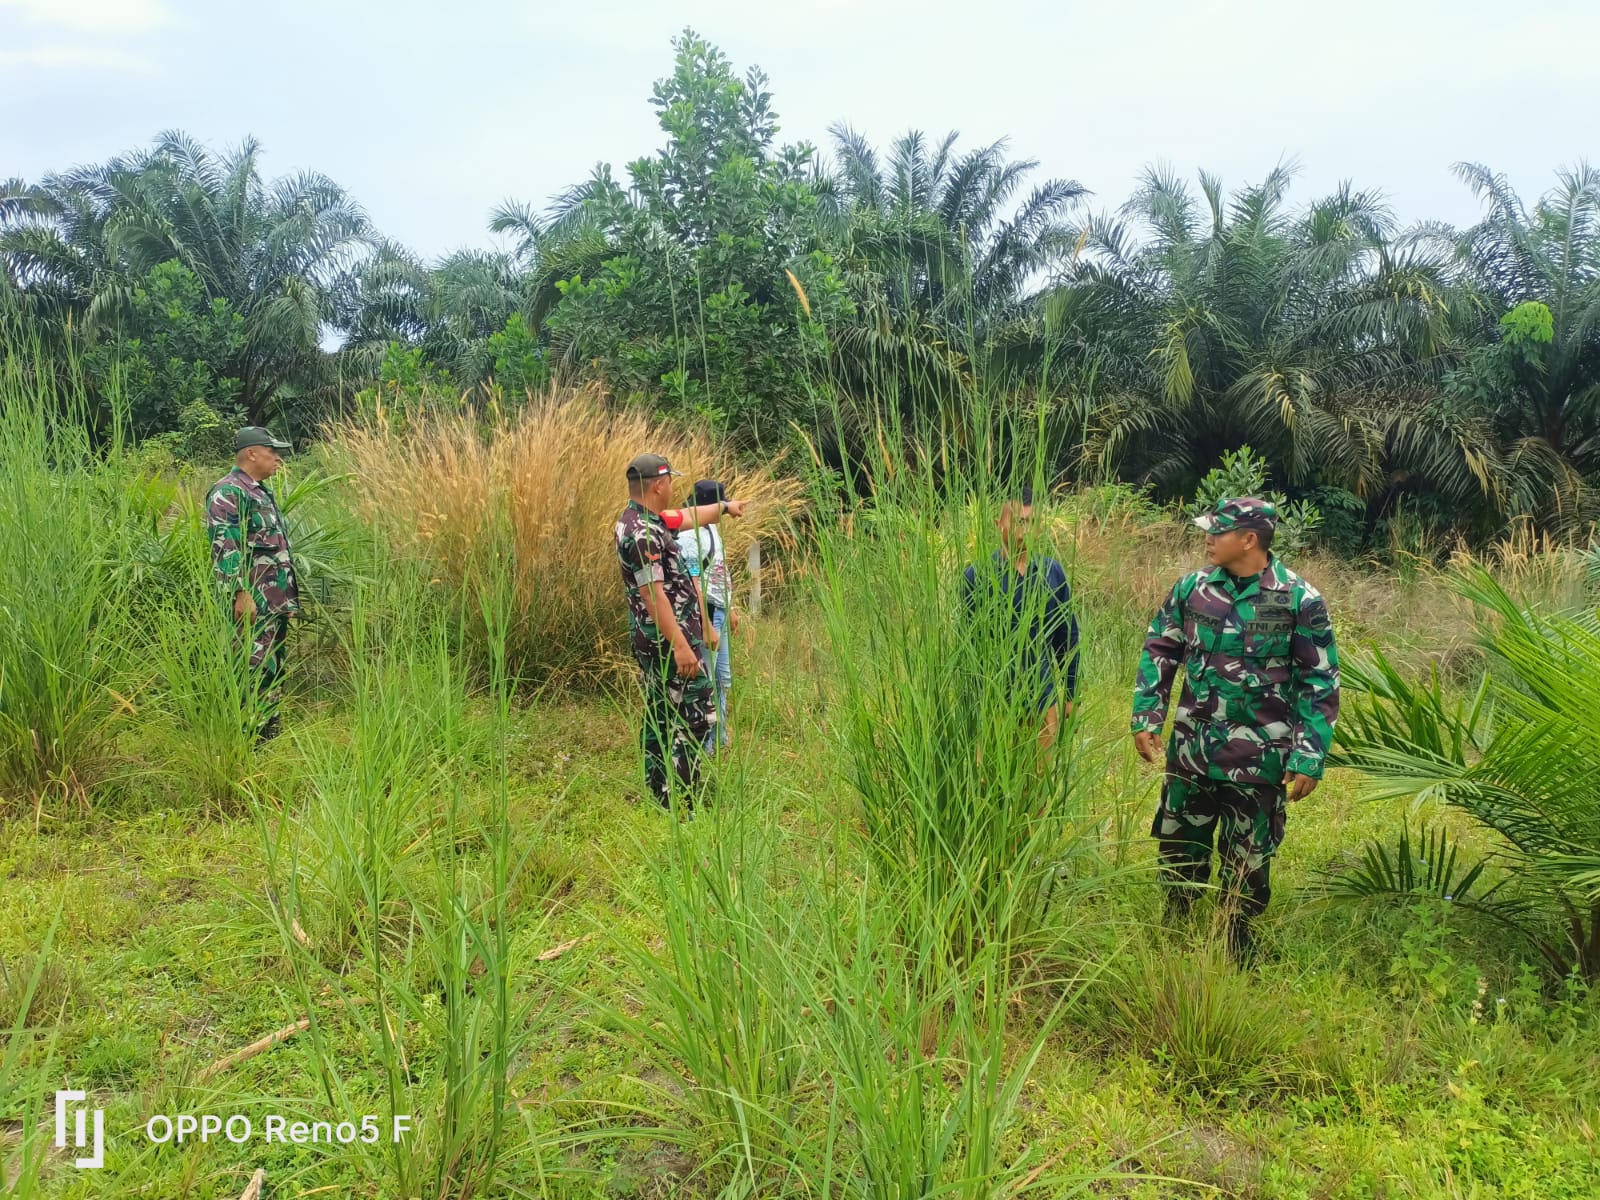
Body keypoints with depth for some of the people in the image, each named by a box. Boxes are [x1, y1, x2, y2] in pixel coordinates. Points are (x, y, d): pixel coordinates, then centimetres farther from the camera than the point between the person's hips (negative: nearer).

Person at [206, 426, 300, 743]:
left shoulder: (261, 492, 19)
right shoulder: (228, 492, -11)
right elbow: (224, 548, -19)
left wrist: (288, 594, 22)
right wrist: (240, 593, -25)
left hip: (276, 601, 10)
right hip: (253, 604, -10)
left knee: (274, 671, 14)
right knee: (255, 671, -10)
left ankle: (270, 734, 22)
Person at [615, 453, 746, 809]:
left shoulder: (643, 519, 11)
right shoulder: (642, 533, -20)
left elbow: (690, 517, 29)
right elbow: (653, 594, -25)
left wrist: (725, 506, 42)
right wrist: (680, 645, -27)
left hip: (652, 643, 11)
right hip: (669, 641, -11)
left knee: (659, 719, 13)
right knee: (699, 716, -7)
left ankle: (659, 798, 20)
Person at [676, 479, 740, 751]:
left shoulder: (710, 528, 10)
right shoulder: (689, 538, -21)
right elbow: (692, 587, -24)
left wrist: (729, 609, 22)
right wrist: (707, 627, -24)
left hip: (719, 612, 10)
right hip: (703, 615, -10)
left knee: (723, 677, 19)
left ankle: (720, 735, 33)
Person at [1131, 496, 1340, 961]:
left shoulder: (1300, 601, -11)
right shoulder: (1192, 588, -1)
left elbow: (1320, 684, -8)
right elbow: (1159, 651, 8)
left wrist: (1309, 757, -12)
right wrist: (1146, 717, 0)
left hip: (1258, 761, -3)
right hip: (1191, 751, 4)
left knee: (1247, 865, 10)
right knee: (1178, 851, 17)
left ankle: (1236, 943, 29)